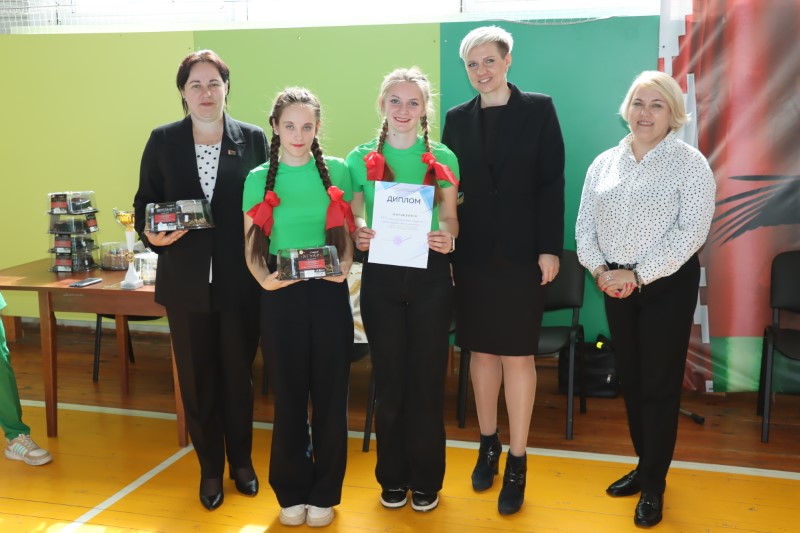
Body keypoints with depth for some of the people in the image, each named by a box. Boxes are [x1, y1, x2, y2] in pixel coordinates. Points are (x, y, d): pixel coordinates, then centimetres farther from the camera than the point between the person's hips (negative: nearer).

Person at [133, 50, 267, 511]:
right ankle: (210, 469, 28)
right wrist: (151, 234, -15)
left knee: (238, 374, 12)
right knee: (196, 378, 10)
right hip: (186, 281, 1)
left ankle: (241, 461, 32)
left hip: (240, 281, -1)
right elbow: (144, 201, 6)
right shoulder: (163, 141, 4)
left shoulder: (253, 139, 1)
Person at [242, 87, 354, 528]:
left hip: (329, 292, 0)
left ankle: (324, 492, 22)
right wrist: (264, 279, -15)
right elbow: (252, 247, 4)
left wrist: (344, 269, -12)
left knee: (330, 391, 5)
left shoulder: (336, 171, 3)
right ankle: (292, 491, 25)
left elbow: (347, 235, 7)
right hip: (281, 295, 0)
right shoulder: (259, 178, 3)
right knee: (289, 391, 8)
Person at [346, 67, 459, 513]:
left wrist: (448, 238, -16)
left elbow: (450, 219, 6)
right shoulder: (361, 158, 4)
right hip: (381, 277, 1)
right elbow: (352, 218, 7)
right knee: (389, 379, 9)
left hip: (430, 276, 0)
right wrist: (357, 236, -15)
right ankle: (393, 477, 26)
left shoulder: (443, 158, 2)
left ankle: (426, 479, 23)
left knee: (427, 377, 6)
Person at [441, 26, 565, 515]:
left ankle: (517, 462, 12)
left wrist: (550, 248, -9)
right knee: (481, 350, 10)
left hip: (521, 252, -3)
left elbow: (552, 183, -3)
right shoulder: (457, 119, 9)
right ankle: (488, 444, 27)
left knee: (518, 354, 2)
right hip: (472, 254, 3)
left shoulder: (538, 109, 1)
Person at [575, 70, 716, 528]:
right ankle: (645, 466, 30)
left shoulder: (690, 163, -8)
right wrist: (599, 270, -11)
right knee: (630, 379, 12)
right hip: (615, 285, 5)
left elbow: (691, 231, -17)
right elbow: (585, 224, 5)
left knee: (660, 383, 2)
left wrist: (637, 275, -19)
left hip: (667, 284, -4)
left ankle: (655, 484, 16)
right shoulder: (604, 163, 7)